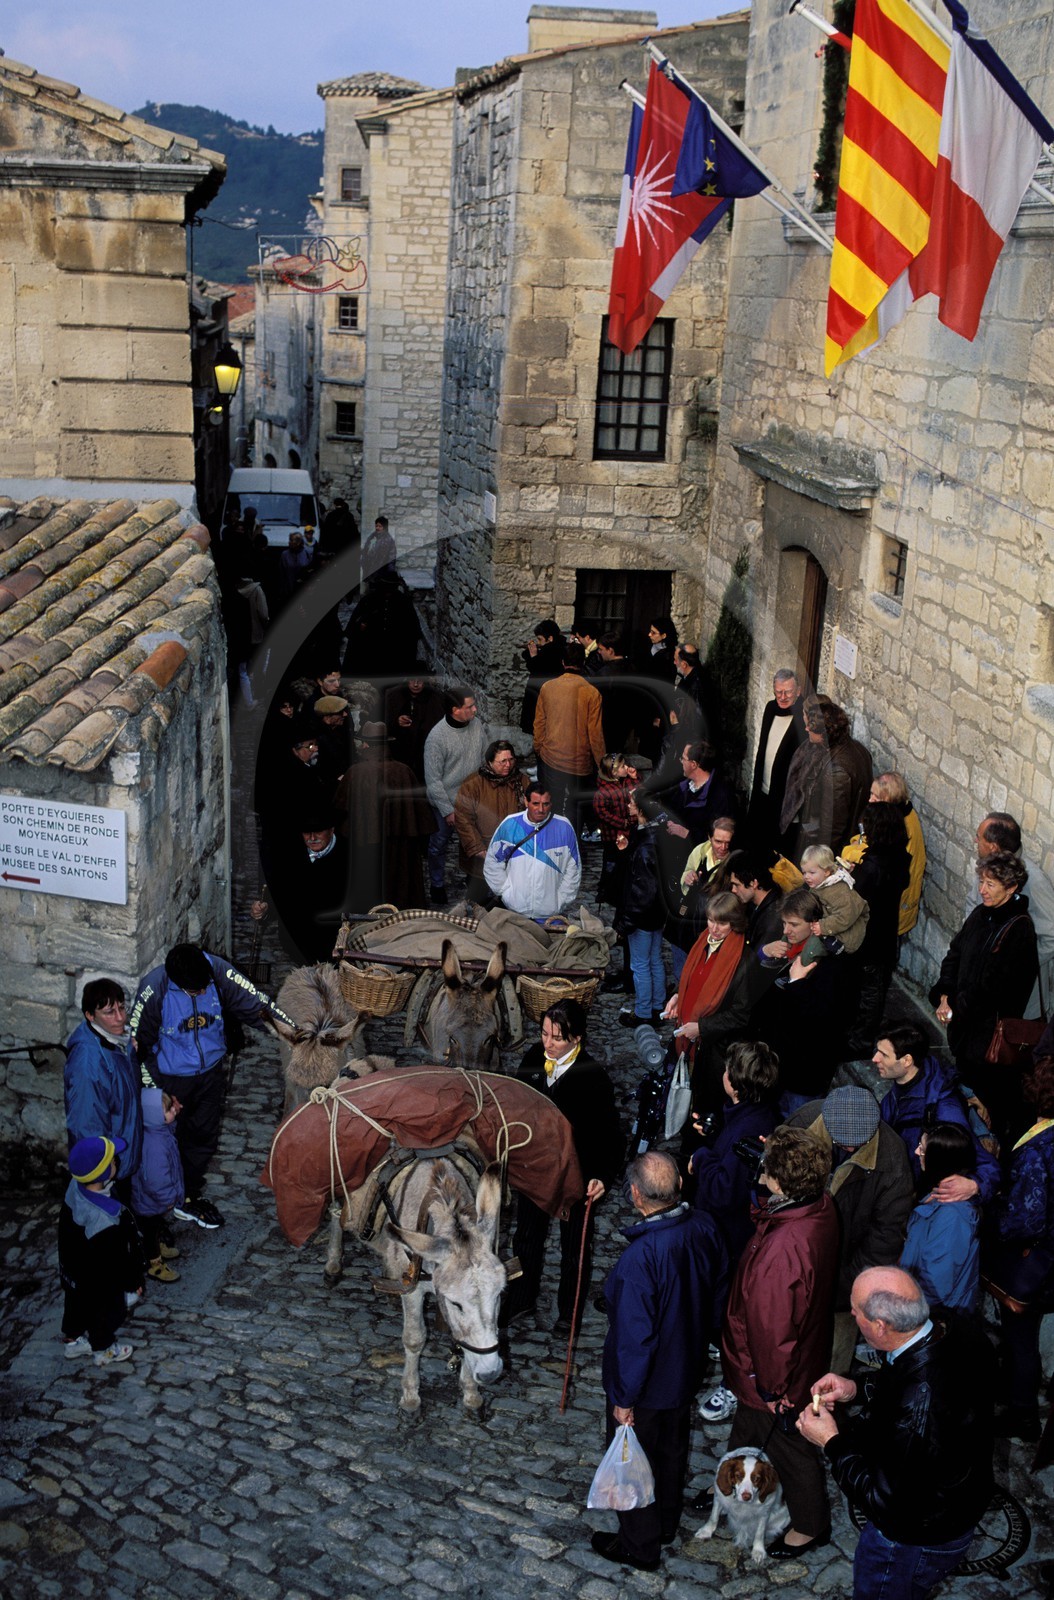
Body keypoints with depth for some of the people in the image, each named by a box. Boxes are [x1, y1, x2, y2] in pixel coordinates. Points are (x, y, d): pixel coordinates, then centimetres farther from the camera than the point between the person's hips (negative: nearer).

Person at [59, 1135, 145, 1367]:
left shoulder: (75, 1187, -24)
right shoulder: (104, 1222, -46)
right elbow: (114, 1263, -29)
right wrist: (133, 1283, -10)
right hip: (99, 1284, -6)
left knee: (76, 1306, 33)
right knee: (108, 1314, 25)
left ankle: (72, 1341, 59)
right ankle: (104, 1351, 52)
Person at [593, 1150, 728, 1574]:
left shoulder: (639, 1258, -39)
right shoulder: (703, 1227, -17)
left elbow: (634, 1338, -29)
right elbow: (718, 1292, 0)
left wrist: (623, 1399, -15)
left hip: (645, 1384, -7)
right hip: (686, 1369, 7)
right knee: (673, 1448, 29)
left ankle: (639, 1546, 38)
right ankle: (666, 1524, 51)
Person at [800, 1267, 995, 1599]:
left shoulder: (916, 1410, -44)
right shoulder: (959, 1335, -19)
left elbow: (883, 1502, -30)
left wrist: (831, 1442, -20)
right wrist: (857, 1389, -6)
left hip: (916, 1542, -7)